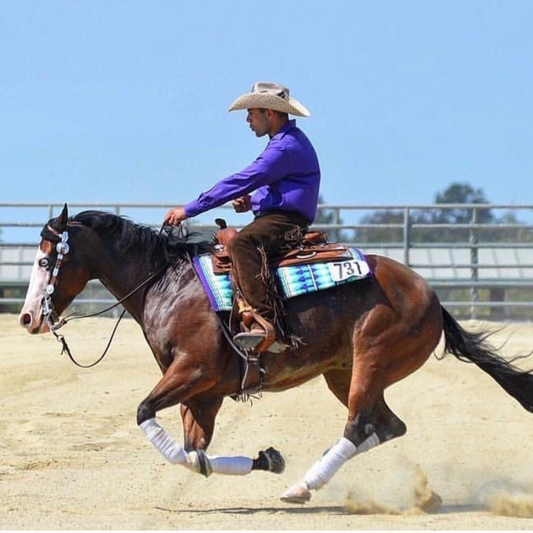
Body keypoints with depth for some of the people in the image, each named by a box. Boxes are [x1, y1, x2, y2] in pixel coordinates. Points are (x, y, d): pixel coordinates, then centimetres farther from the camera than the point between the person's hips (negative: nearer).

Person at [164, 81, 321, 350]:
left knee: (240, 243, -37)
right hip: (275, 218, 12)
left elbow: (243, 181, -19)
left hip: (284, 222, -12)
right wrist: (252, 202, 11)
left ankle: (264, 323, -48)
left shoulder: (287, 146, -15)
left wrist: (189, 210, -17)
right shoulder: (284, 142, 21)